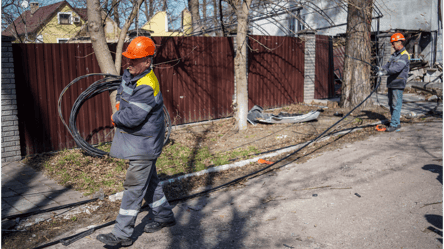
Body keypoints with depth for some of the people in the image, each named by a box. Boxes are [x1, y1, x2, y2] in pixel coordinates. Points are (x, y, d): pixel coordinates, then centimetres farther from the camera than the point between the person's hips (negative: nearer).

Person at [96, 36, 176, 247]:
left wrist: (115, 118, -10)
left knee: (134, 187, -4)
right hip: (138, 141, 10)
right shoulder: (129, 75, 4)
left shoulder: (147, 87, -26)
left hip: (143, 144, -10)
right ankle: (165, 216, 36)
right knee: (149, 181, 20)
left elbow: (132, 117, -30)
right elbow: (121, 94, 24)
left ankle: (122, 235, 6)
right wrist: (120, 107, 3)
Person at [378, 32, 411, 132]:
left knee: (396, 104, -8)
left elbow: (397, 68, -26)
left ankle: (394, 124, -6)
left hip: (398, 84, -9)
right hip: (391, 83, 9)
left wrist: (386, 72, -35)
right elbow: (388, 64, 13)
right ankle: (396, 121, 25)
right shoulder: (395, 54, 18)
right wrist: (382, 69, -7)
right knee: (391, 104, 14)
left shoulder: (404, 55, -12)